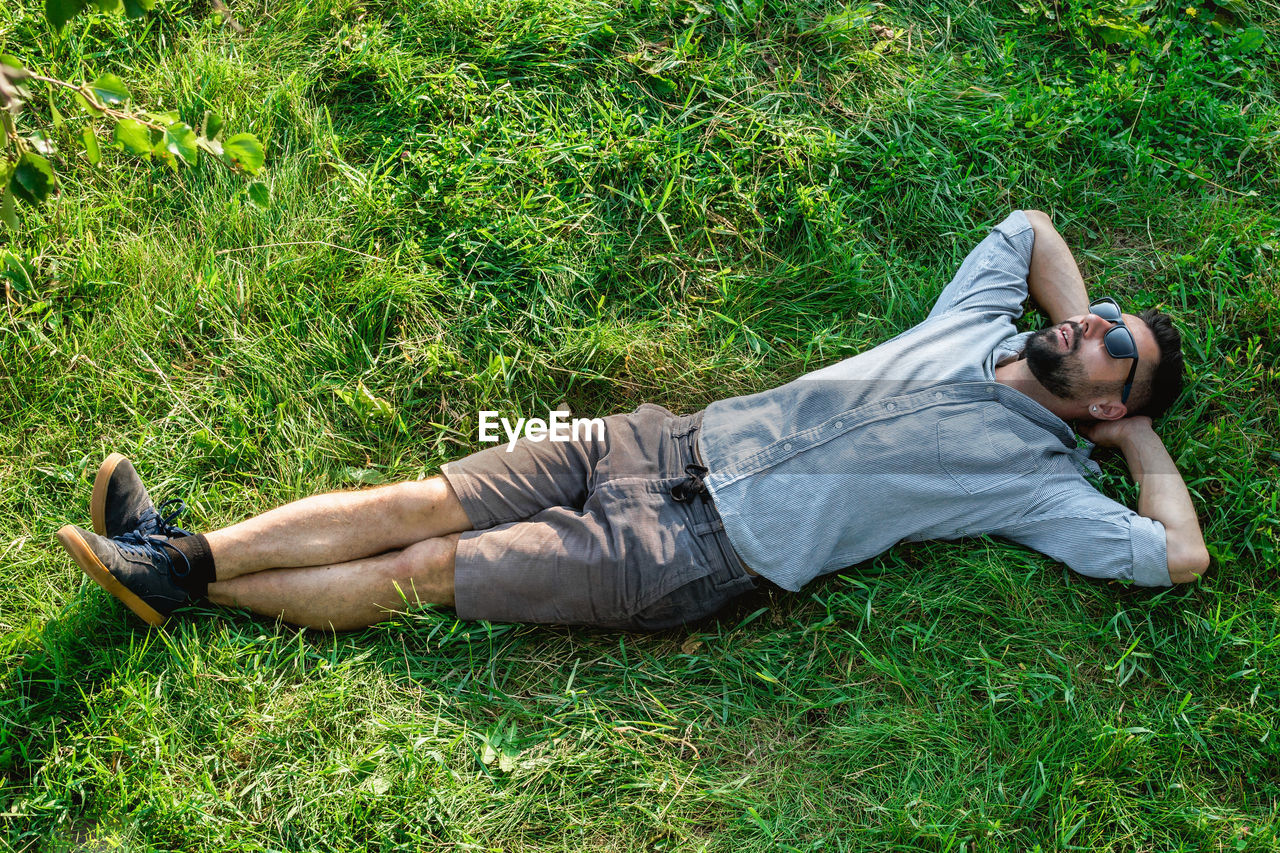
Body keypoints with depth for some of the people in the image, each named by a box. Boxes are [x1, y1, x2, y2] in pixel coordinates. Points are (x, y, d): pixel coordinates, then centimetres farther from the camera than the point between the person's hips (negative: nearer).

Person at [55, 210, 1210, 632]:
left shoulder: (1035, 476, -1)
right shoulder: (976, 329, 15)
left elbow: (1178, 557, -7)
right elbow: (1028, 224, 29)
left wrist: (1140, 433, 4)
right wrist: (1081, 322, 22)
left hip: (703, 548, -5)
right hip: (682, 443, 6)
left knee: (427, 570, -9)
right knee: (421, 502, -4)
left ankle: (187, 586, 0)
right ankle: (185, 549, 1)